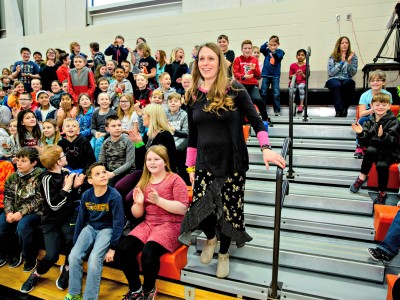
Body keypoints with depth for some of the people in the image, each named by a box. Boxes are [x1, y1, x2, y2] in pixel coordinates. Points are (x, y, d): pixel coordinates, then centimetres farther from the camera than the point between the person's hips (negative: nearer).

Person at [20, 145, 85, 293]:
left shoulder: (66, 173, 2)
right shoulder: (47, 178, -15)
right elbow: (54, 205, -19)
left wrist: (76, 186, -6)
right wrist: (66, 188, -21)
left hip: (68, 216, 3)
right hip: (52, 220, -3)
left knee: (71, 239, -26)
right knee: (52, 256, -12)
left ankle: (66, 268, 4)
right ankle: (36, 274, 23)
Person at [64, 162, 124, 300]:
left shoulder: (114, 196, -22)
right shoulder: (86, 195, -8)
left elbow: (118, 223, -17)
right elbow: (81, 219, 5)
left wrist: (112, 247, -17)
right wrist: (75, 242, 9)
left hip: (107, 229, -4)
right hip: (90, 228, 5)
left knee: (94, 260, -23)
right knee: (74, 256, -13)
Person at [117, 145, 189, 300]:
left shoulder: (175, 180, -4)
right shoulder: (143, 182, 12)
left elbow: (183, 209, -15)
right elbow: (137, 214, 13)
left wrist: (158, 200, -24)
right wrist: (139, 203, -11)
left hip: (170, 225, -5)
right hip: (148, 224, 6)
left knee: (148, 252, -30)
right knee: (123, 249, -18)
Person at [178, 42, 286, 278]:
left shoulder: (234, 89, -6)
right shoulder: (194, 95, 4)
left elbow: (256, 121, -5)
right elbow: (192, 135, 9)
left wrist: (266, 148, -21)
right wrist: (191, 166, 10)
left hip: (232, 162, -2)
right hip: (205, 162, 3)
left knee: (229, 210, 4)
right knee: (200, 208, -5)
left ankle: (224, 254, 33)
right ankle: (211, 238, 31)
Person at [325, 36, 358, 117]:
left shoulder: (353, 56, 10)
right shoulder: (332, 57, 6)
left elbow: (352, 74, 1)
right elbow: (330, 73, -5)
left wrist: (349, 62, -13)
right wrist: (341, 62, -9)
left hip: (346, 80, 1)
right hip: (333, 79, -1)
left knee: (349, 83, -35)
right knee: (337, 85, -36)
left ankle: (344, 109, -27)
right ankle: (339, 110, -39)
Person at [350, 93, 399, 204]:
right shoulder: (369, 122, 5)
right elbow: (364, 143, 1)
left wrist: (382, 136, -36)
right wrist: (360, 133, -18)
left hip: (389, 152, -2)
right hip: (374, 150, 2)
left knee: (382, 165, -33)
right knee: (370, 150, -34)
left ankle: (382, 193, -12)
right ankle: (362, 177, -16)